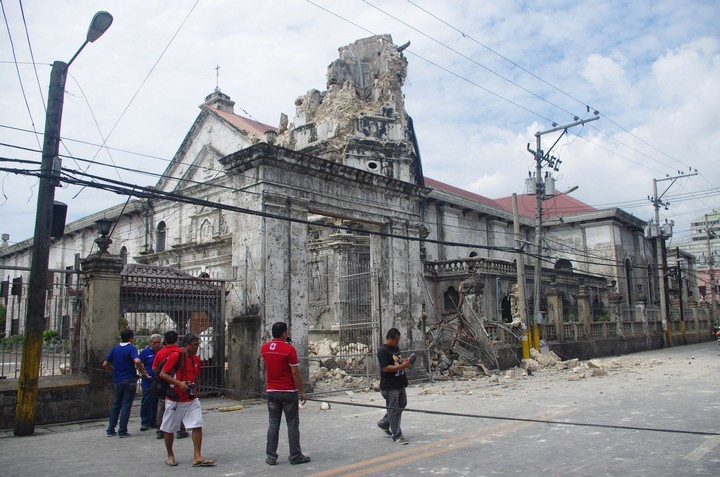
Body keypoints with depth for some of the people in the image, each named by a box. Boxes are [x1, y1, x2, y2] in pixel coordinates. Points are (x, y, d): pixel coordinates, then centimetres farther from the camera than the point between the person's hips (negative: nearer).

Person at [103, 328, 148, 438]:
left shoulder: (115, 348, 8)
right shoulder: (131, 348, -10)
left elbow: (105, 364, 9)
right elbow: (137, 361, -28)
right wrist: (142, 371, -13)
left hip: (117, 381, 5)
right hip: (129, 380, -5)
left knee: (116, 405, 15)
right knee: (126, 405, 0)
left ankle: (110, 430, 18)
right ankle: (122, 431, 1)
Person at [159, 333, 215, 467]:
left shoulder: (196, 359, 7)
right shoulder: (175, 356, -13)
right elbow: (162, 374, -13)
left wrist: (194, 385, 3)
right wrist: (179, 383, -22)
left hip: (192, 400, 5)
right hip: (174, 400, -4)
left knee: (197, 426, -7)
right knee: (169, 429, 10)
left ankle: (197, 457, -3)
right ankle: (170, 456, 29)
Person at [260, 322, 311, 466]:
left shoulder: (264, 348, 3)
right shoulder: (289, 349, -14)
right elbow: (295, 372, -14)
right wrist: (302, 392, -6)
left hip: (272, 392, 5)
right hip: (288, 392, -5)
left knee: (273, 424, 10)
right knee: (292, 424, 4)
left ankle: (271, 456, 11)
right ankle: (295, 456, 9)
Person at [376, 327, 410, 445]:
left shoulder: (395, 348, 11)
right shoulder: (382, 351, -18)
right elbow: (385, 368, -23)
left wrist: (405, 361, 3)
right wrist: (402, 366, -27)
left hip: (400, 384, 9)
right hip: (389, 386, -9)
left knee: (402, 404, 20)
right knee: (394, 410, -1)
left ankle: (384, 423, 36)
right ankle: (397, 436, 9)